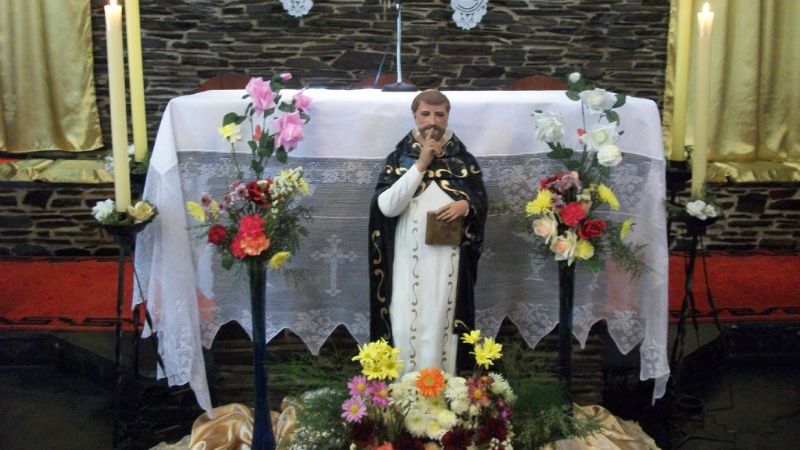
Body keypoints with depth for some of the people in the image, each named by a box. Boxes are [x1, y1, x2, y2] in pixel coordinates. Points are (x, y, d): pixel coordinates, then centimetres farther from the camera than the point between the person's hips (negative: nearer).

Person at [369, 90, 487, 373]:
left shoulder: (463, 159, 6)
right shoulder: (399, 157, 2)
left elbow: (481, 203, 11)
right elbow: (386, 206, -11)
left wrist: (466, 205, -13)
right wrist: (420, 165, -14)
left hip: (448, 261, 1)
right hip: (408, 260, -1)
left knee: (442, 326, 5)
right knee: (407, 327, 0)